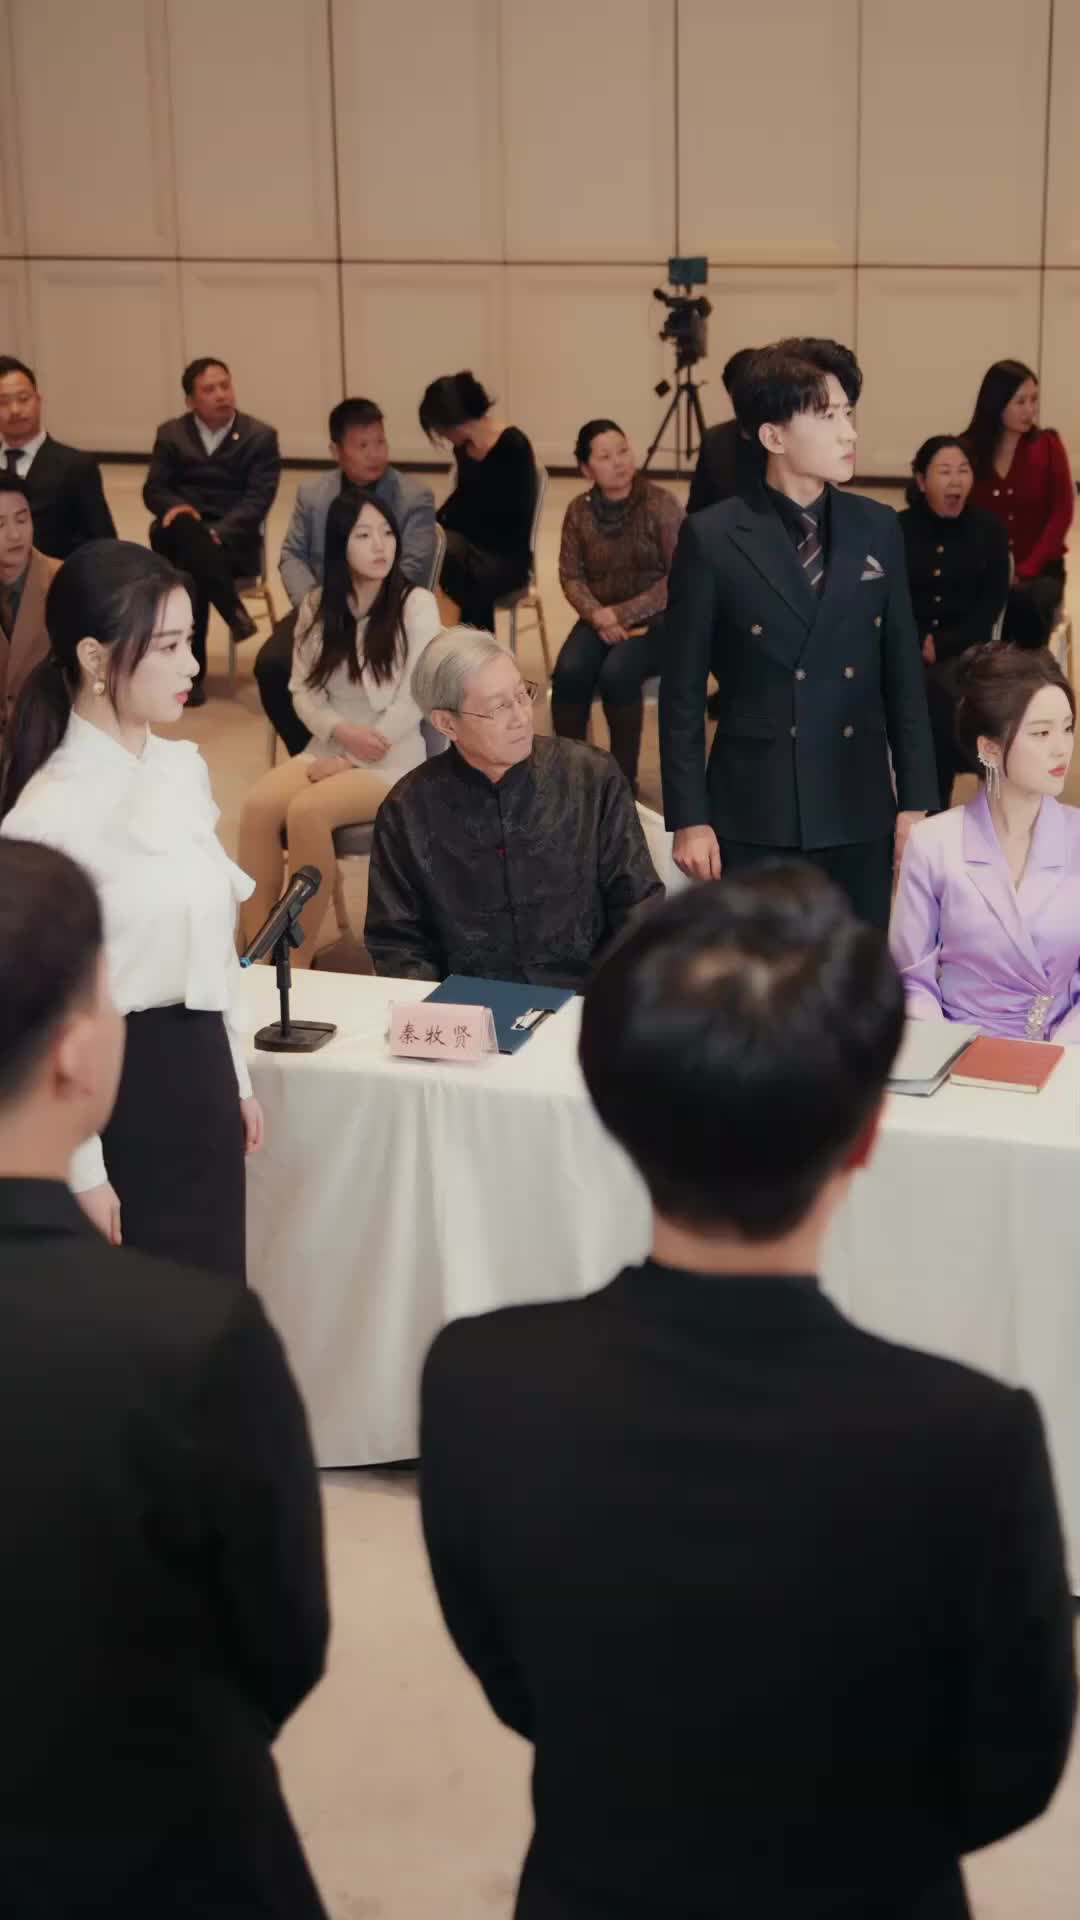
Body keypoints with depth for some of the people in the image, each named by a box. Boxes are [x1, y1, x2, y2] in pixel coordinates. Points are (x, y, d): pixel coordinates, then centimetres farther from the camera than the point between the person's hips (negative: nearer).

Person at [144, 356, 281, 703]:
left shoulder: (260, 436, 2)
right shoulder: (171, 434, 11)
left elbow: (258, 499, -7)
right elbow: (154, 490, 5)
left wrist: (218, 532, -23)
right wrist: (174, 507, -20)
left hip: (233, 540, -2)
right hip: (182, 536, 3)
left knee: (191, 565, -35)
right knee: (179, 527, -35)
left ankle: (189, 670, -23)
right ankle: (233, 611, -27)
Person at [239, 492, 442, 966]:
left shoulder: (417, 604, -6)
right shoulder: (318, 605, 8)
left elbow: (414, 700, -11)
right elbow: (302, 690, 7)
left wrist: (353, 761, -14)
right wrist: (340, 730, -15)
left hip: (395, 759, -4)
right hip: (328, 749, 4)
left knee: (306, 811, -32)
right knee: (258, 805, -26)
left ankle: (297, 963, -21)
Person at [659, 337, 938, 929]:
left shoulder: (878, 530, 5)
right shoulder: (712, 538, -6)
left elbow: (903, 675, 8)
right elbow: (682, 691, -4)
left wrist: (917, 800, 5)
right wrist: (688, 818, -6)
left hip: (861, 816, 3)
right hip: (754, 817, -3)